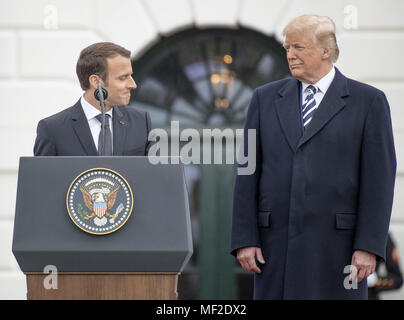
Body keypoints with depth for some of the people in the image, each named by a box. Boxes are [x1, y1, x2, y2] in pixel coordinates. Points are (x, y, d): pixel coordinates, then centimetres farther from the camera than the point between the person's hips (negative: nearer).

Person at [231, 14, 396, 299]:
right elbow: (248, 174, 8)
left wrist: (369, 246, -10)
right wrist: (245, 239, -1)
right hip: (277, 242, 3)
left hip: (336, 244, -3)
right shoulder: (266, 98, 11)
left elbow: (379, 178, -2)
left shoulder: (368, 101, 2)